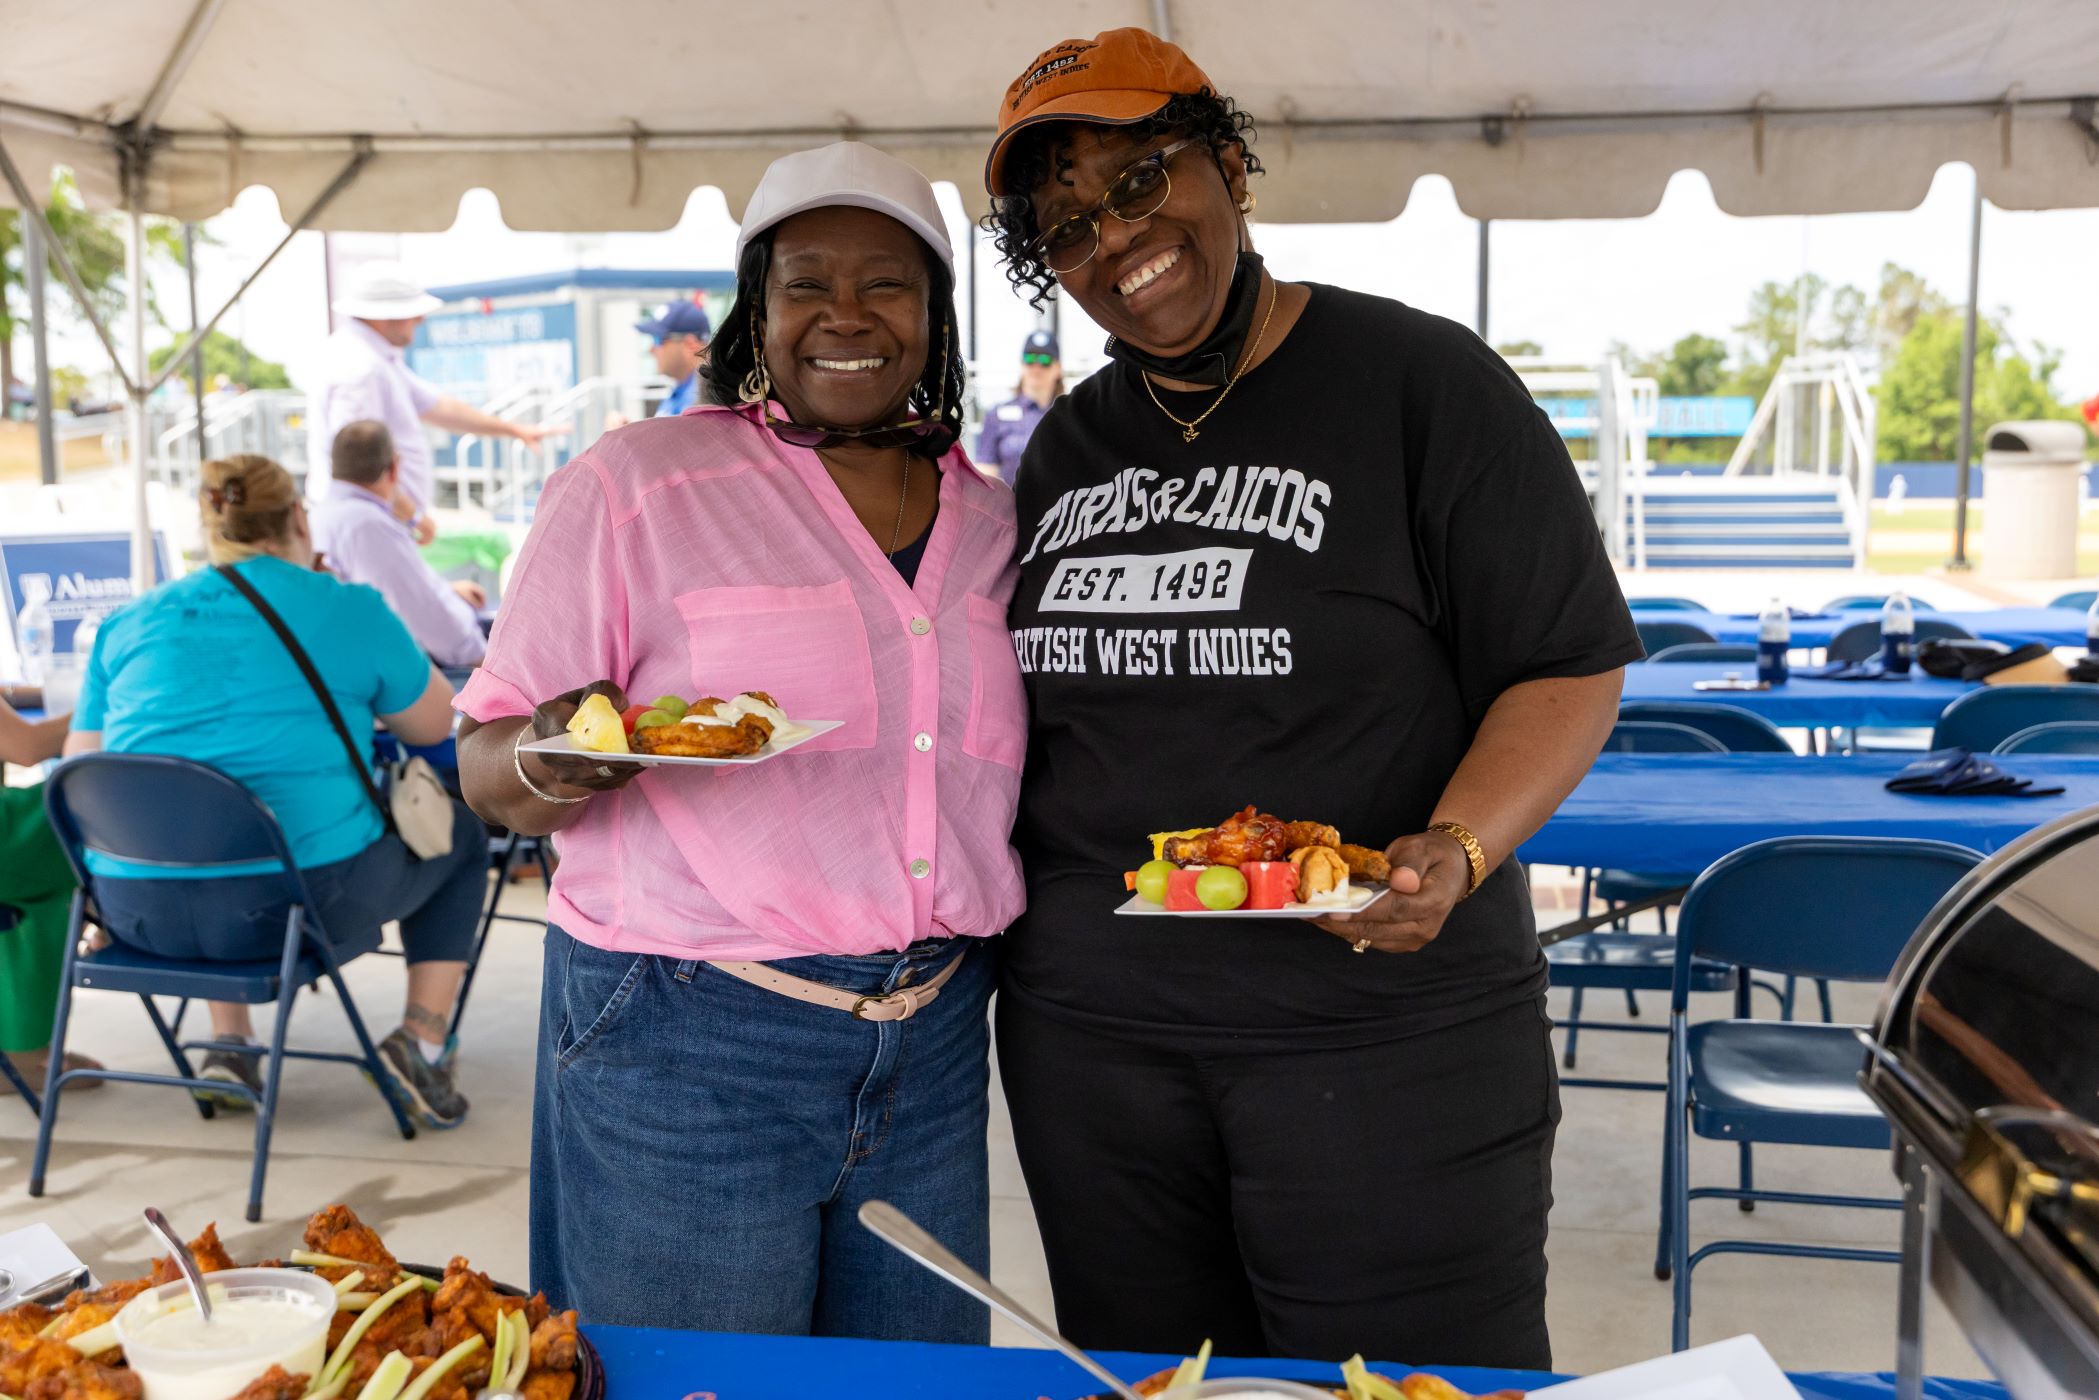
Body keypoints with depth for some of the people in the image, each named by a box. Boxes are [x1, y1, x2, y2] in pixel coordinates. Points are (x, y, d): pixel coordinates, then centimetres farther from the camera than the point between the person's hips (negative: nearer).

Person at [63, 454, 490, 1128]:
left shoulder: (129, 623, 9)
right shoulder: (350, 610, 0)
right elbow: (435, 723, 11)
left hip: (139, 912, 5)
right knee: (461, 831, 22)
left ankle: (231, 1043, 29)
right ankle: (422, 1039, 9)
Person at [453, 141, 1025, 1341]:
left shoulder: (994, 521, 9)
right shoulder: (635, 484, -5)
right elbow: (489, 770, -5)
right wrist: (558, 764, -27)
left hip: (932, 1051, 5)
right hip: (688, 1048, -4)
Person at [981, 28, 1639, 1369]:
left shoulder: (1420, 381, -5)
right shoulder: (1065, 446, 12)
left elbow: (1572, 664, -6)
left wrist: (1456, 852, -23)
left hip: (1382, 1029, -4)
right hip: (1091, 1029, 5)